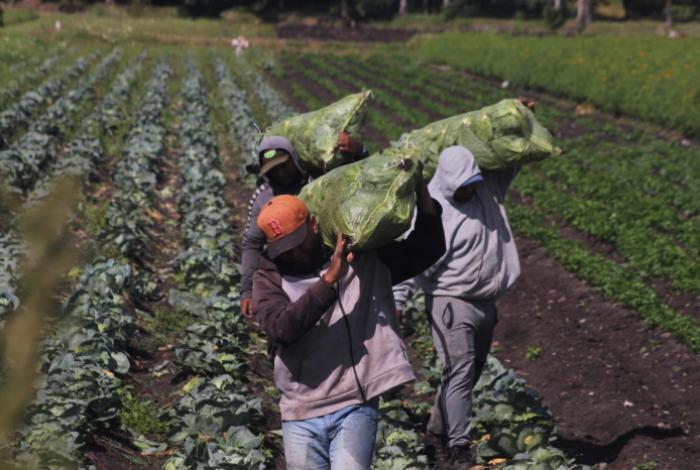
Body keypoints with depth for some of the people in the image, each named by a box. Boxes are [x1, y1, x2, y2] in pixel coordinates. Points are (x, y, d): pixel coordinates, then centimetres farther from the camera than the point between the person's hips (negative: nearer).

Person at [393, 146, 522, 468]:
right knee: (459, 372, -14)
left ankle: (439, 430, 29)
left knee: (472, 371, 14)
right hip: (451, 302, -7)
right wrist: (396, 303, -24)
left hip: (485, 302, 7)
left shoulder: (489, 185, 3)